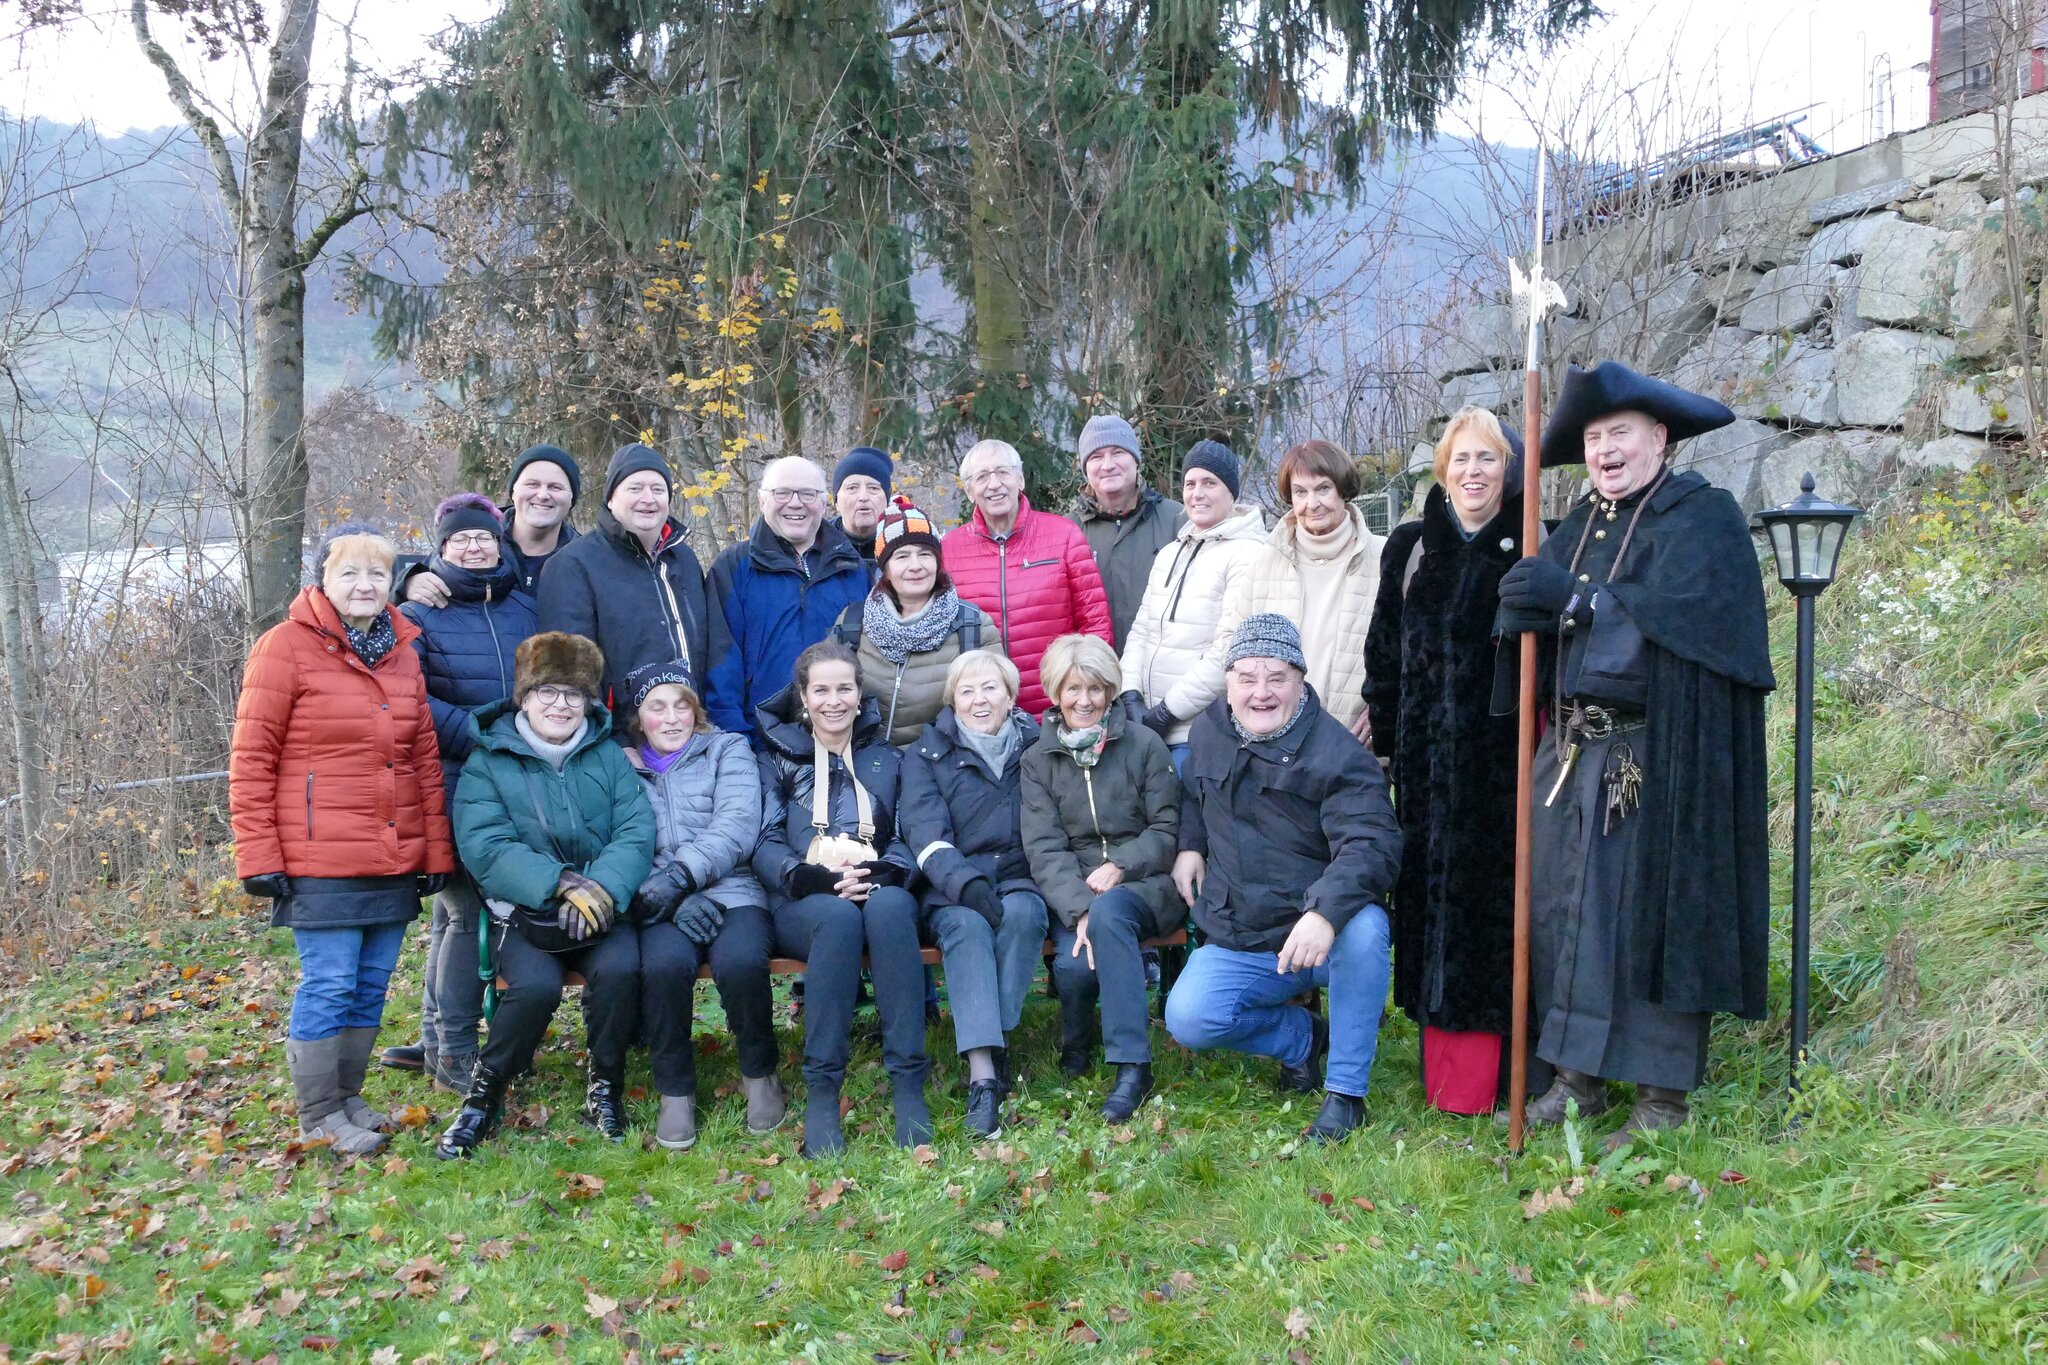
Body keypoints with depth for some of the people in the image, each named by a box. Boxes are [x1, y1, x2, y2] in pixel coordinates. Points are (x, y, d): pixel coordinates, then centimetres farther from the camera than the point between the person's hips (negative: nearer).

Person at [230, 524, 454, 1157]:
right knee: (328, 985, -2)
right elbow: (250, 761, -6)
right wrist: (259, 858, -9)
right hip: (321, 863, -5)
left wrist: (436, 851, 10)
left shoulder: (403, 650, 11)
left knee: (371, 985, 11)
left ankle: (347, 1095, 27)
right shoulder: (287, 646, -5)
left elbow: (425, 758, 14)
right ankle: (319, 1114, 13)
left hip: (396, 861, 6)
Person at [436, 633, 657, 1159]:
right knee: (536, 984, -30)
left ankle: (605, 1086, -5)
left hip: (602, 905, 2)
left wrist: (601, 888, -23)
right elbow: (484, 848, -12)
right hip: (522, 911, -2)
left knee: (619, 968, -29)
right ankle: (483, 1095, -5)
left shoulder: (609, 756, 9)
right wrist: (562, 883, -26)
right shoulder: (488, 762, 2)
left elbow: (636, 832, -3)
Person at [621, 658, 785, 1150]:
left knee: (740, 961, -33)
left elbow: (737, 826, -2)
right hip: (660, 905, 1)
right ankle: (675, 1091, -12)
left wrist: (681, 876, -18)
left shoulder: (727, 750, 14)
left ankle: (760, 1073, -6)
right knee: (665, 962, -34)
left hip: (731, 891, 0)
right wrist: (680, 900, -14)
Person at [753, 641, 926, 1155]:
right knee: (839, 916, -38)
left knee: (889, 907, -37)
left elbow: (908, 838, 10)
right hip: (803, 903, -1)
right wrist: (811, 877, -17)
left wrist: (883, 873, -13)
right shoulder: (777, 759, 19)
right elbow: (765, 844, 5)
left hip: (879, 894, 1)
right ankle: (820, 1090, -35)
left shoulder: (886, 761, 23)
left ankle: (908, 1083, -38)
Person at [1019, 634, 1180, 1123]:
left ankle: (1132, 1065, -32)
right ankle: (1074, 1048, 3)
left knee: (1109, 910, -37)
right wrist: (1079, 909, -19)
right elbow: (1043, 847, -3)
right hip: (1072, 892, 2)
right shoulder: (1038, 758, 7)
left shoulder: (1144, 744, 2)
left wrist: (1120, 866, -16)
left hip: (1144, 883, -2)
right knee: (1073, 962, -30)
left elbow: (1168, 829, 1)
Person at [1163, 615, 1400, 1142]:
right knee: (1187, 1019, -22)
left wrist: (1325, 912, -43)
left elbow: (1373, 843, -27)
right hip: (1240, 947, 4)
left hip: (1322, 936, -4)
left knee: (1364, 928, -39)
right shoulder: (1209, 732, 6)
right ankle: (1302, 1035, 9)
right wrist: (1189, 845, 9)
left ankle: (1346, 1092, -20)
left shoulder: (1338, 753, -14)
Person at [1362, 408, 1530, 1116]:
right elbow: (1383, 652, 12)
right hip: (1425, 759, 3)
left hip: (1500, 759, -3)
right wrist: (1384, 741, 10)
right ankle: (1443, 1069, 15)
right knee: (1429, 896, 6)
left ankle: (1479, 1081, 5)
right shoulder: (1410, 548, 9)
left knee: (1490, 904, -2)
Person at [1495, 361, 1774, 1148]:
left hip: (1658, 756, -6)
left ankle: (1664, 1095, 7)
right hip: (1574, 752, 6)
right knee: (1563, 905, 6)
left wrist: (1574, 599, -24)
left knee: (1650, 910, -3)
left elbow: (1680, 611, -19)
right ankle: (1578, 1079, 17)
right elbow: (1523, 614, 6)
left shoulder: (1703, 517, -2)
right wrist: (1525, 601, -17)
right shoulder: (1580, 525, 16)